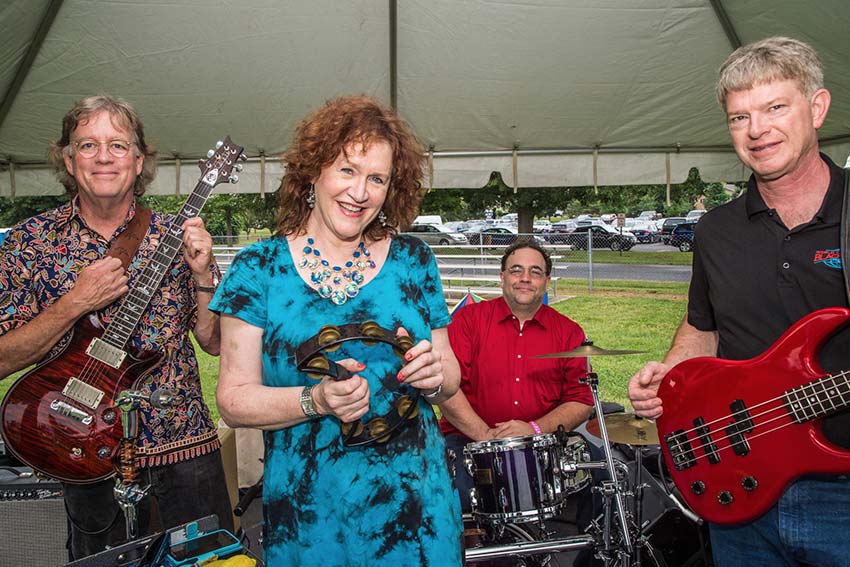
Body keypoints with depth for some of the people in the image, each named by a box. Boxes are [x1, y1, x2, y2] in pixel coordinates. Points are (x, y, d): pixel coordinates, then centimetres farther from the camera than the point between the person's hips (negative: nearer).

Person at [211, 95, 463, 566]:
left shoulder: (413, 260, 0)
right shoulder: (258, 268, -6)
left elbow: (451, 376, 5)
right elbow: (233, 399, -7)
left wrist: (434, 376, -16)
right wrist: (316, 400, -23)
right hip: (308, 512, -2)